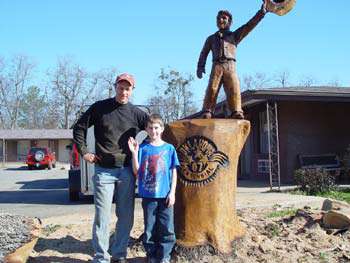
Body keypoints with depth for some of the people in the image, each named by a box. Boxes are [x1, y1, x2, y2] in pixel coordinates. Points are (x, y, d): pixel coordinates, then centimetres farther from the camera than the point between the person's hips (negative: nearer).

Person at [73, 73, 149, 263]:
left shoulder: (136, 113, 5)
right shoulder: (99, 108, 0)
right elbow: (79, 128, 8)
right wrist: (84, 152, 1)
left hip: (127, 171, 2)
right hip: (104, 171, -2)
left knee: (126, 216, 8)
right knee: (102, 216, -1)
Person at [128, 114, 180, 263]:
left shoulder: (169, 148, 2)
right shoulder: (143, 148, 2)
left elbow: (174, 172, 4)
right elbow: (136, 171, -2)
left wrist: (172, 192, -3)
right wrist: (134, 153, -13)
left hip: (165, 195, 0)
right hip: (148, 195, 0)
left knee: (167, 229, 3)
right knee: (149, 229, 9)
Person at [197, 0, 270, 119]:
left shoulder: (234, 35, 24)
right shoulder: (211, 38, 28)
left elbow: (250, 25, 15)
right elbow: (204, 53, 19)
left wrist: (262, 11, 4)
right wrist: (200, 67, 0)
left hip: (230, 66, 0)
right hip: (216, 66, 1)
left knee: (234, 90, -16)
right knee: (212, 89, -16)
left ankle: (237, 113, -25)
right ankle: (206, 113, -23)